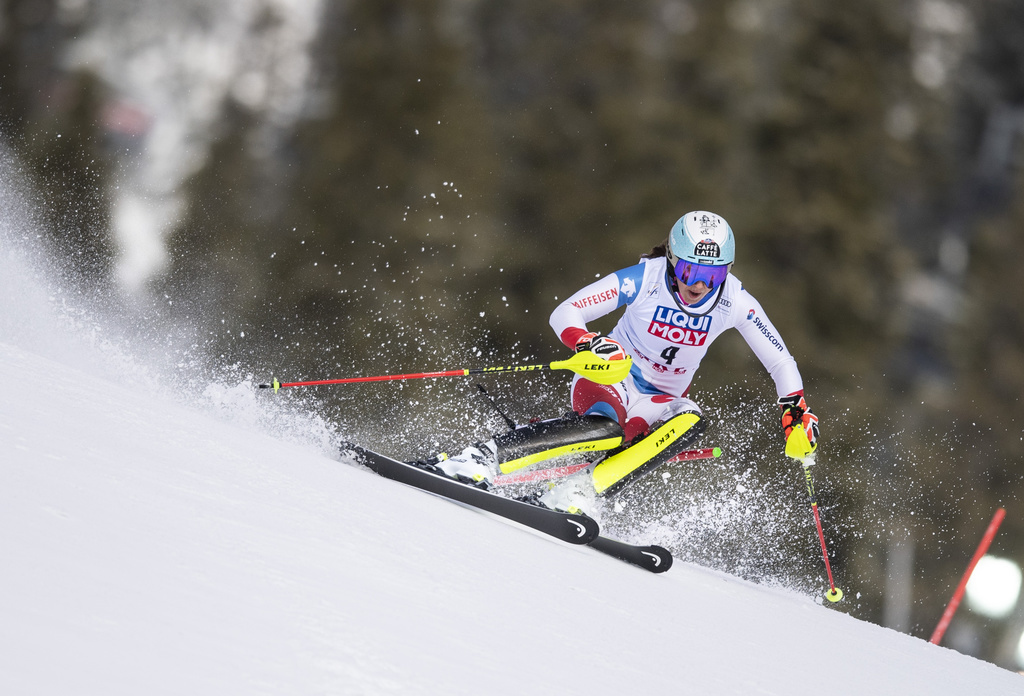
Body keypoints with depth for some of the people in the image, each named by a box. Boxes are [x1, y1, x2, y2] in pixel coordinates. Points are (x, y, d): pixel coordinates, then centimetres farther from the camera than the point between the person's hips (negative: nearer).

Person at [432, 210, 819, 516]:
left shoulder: (735, 302, -11)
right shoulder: (645, 279, -19)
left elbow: (780, 361, 1)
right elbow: (564, 314, -19)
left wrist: (795, 408, -15)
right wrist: (586, 343, -40)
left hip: (661, 403, 4)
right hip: (610, 380, -4)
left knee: (690, 423, -33)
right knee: (607, 428, -40)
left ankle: (578, 494, -37)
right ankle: (478, 459, -42)